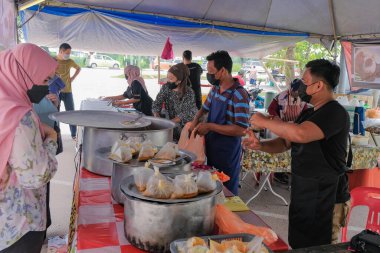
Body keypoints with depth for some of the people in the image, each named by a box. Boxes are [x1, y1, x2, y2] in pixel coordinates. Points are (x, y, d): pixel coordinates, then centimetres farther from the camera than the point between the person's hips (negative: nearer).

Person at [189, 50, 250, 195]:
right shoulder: (215, 89, 3)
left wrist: (210, 126, -24)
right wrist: (196, 121, 0)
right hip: (211, 148, 7)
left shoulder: (239, 94, -21)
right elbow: (205, 108, 21)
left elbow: (241, 130, -26)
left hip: (228, 153, -7)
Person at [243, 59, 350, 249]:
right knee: (296, 242, 22)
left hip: (321, 194, -9)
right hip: (301, 188, 9)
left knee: (311, 246, 8)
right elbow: (285, 142, 11)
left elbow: (300, 134, -36)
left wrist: (265, 122, -23)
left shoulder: (335, 113, -20)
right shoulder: (309, 113, 11)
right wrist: (260, 145, -8)